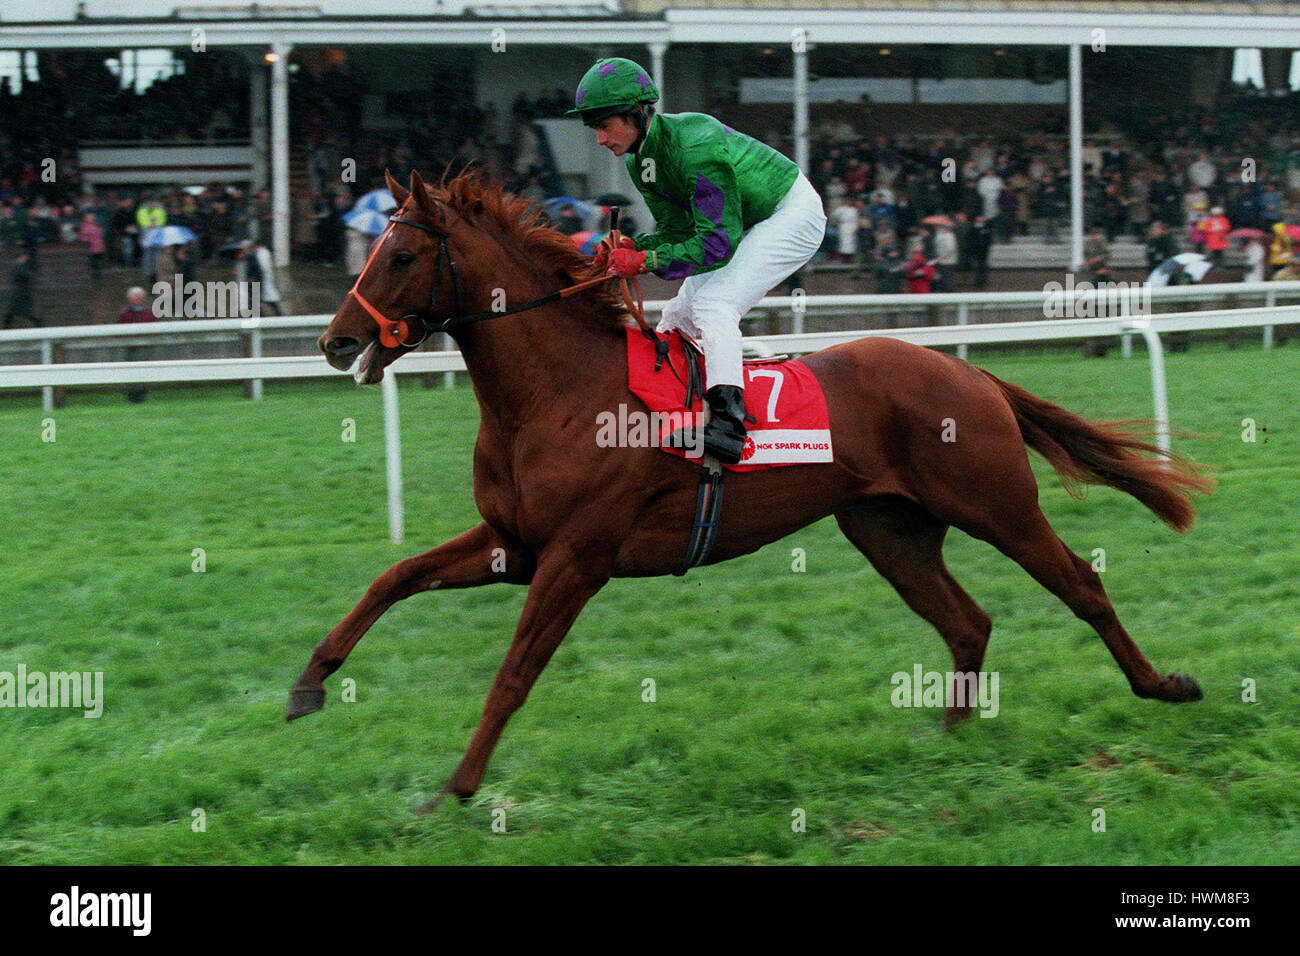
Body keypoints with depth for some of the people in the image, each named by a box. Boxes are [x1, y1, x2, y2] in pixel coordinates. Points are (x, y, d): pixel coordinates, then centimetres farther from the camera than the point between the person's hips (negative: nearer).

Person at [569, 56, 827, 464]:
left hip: (793, 214, -10)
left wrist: (645, 261, -34)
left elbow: (718, 242, -33)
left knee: (713, 304, -27)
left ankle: (728, 422, -42)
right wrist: (630, 247, -17)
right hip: (748, 225, 10)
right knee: (678, 317, 9)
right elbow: (677, 228, 2)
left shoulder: (694, 147, -33)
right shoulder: (639, 160, -4)